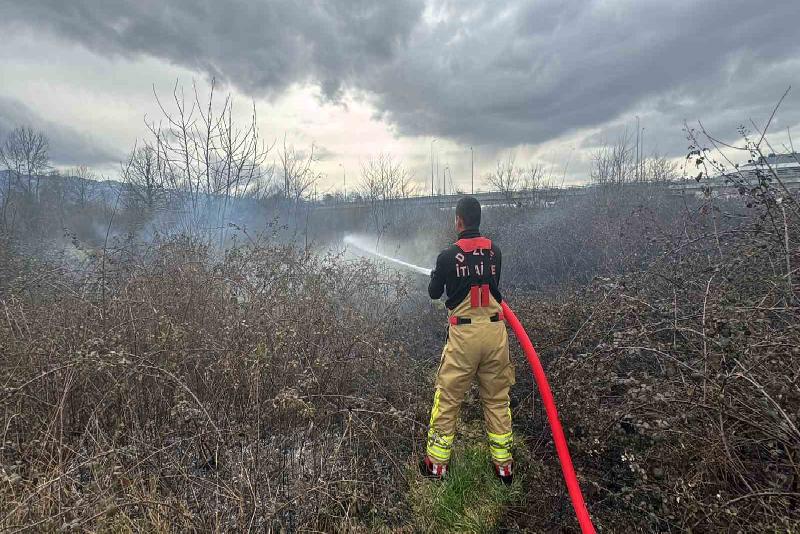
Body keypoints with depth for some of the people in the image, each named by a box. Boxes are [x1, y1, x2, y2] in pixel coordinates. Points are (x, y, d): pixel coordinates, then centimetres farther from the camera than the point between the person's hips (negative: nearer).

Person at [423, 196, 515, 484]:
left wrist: (437, 275, 24)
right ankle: (503, 465, 29)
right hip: (495, 331, 4)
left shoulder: (448, 255, -8)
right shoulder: (494, 251, 3)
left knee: (447, 399, 10)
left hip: (463, 334, -3)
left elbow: (434, 293, 4)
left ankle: (436, 462, 23)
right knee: (497, 399, 16)